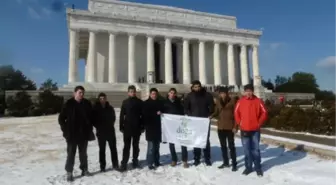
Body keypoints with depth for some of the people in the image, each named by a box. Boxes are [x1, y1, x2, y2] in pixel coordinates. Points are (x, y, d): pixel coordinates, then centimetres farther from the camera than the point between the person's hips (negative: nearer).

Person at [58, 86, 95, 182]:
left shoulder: (87, 104, 1)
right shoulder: (68, 104, -6)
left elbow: (91, 117, 10)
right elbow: (61, 118, 0)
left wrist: (90, 129, 4)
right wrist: (65, 130, -6)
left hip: (84, 133, 3)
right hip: (72, 134, -3)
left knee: (83, 153, 15)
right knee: (71, 154, 5)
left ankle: (84, 169, 27)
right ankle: (69, 173, 16)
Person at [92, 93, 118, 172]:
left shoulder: (110, 108, 1)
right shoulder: (95, 108, -6)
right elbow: (93, 119, -1)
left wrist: (111, 125, 4)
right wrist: (98, 127, -5)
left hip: (110, 131, 2)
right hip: (101, 132, -2)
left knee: (113, 148, 4)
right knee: (102, 149, 6)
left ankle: (115, 165, 14)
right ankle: (102, 166, 16)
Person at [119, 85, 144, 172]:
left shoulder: (140, 102, 2)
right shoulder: (125, 102, 3)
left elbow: (143, 115, 2)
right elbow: (122, 115, 2)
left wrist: (142, 126, -2)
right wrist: (121, 127, -3)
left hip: (137, 127, 1)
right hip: (127, 127, 0)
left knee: (136, 146, 11)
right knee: (127, 146, 1)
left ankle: (135, 161, 22)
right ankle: (124, 163, 5)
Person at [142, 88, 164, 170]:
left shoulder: (160, 102, 12)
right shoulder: (146, 103, -2)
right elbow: (145, 114, -11)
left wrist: (161, 113, 0)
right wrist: (156, 113, -14)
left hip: (158, 127, 5)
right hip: (150, 127, -4)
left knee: (157, 146, 11)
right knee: (151, 147, -6)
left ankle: (157, 162, 22)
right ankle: (150, 163, 3)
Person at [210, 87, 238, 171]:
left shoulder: (232, 101, -7)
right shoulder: (218, 101, 5)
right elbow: (216, 112, 10)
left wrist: (235, 126, -11)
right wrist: (212, 116, -12)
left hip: (229, 127, -4)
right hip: (220, 126, 5)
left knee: (231, 146, 2)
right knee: (223, 146, 14)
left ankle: (234, 164, 13)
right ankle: (225, 162, 27)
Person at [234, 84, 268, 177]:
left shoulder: (258, 101, -3)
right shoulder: (241, 101, 0)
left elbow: (264, 113, 1)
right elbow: (236, 112, 9)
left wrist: (259, 123, -3)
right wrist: (239, 123, 3)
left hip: (255, 130, -1)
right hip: (244, 130, 1)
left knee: (255, 149, 6)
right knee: (247, 150, 10)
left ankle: (258, 168, 20)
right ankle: (248, 167, 22)